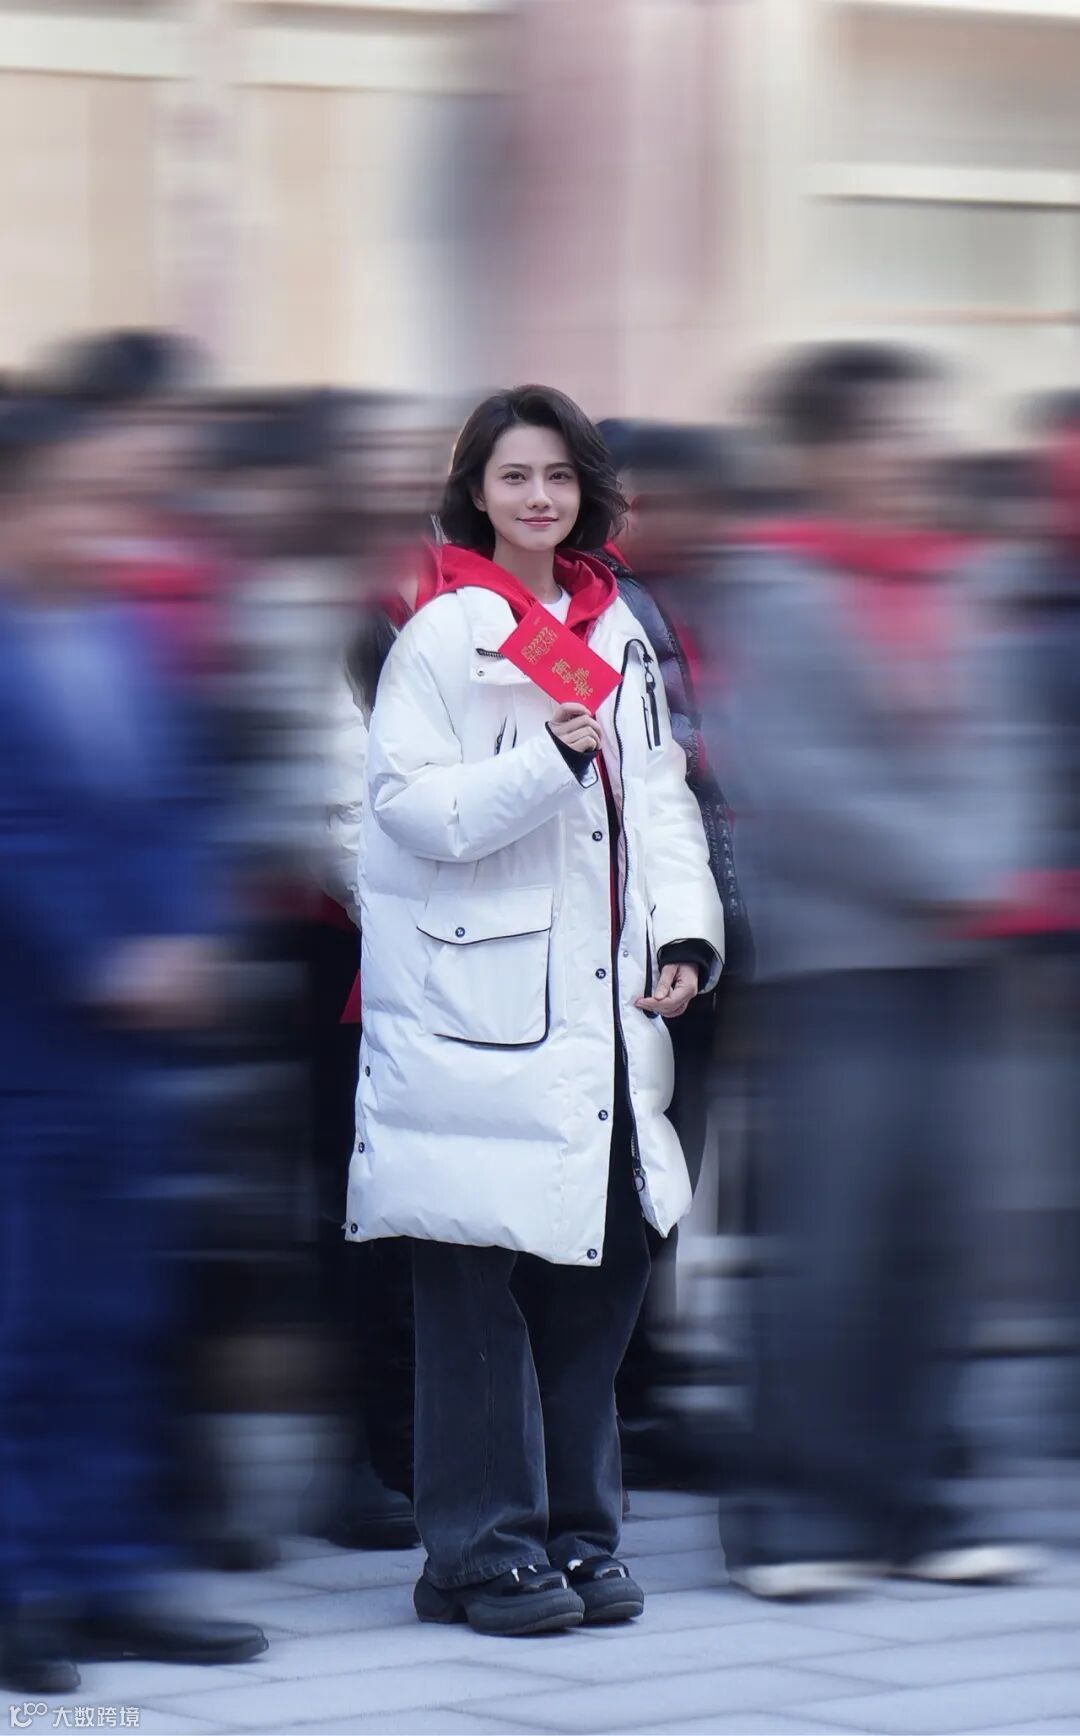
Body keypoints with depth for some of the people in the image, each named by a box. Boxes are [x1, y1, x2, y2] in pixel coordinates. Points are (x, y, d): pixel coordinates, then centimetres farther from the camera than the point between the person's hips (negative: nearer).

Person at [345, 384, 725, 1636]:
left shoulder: (617, 629, 15)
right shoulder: (440, 634, -4)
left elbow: (658, 794, 17)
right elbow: (411, 805, -11)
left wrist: (687, 933, 3)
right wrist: (548, 759, -23)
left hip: (603, 1006, 6)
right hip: (477, 1013, -6)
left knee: (604, 1270, 9)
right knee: (481, 1289, -4)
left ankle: (577, 1536, 20)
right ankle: (487, 1551, 5)